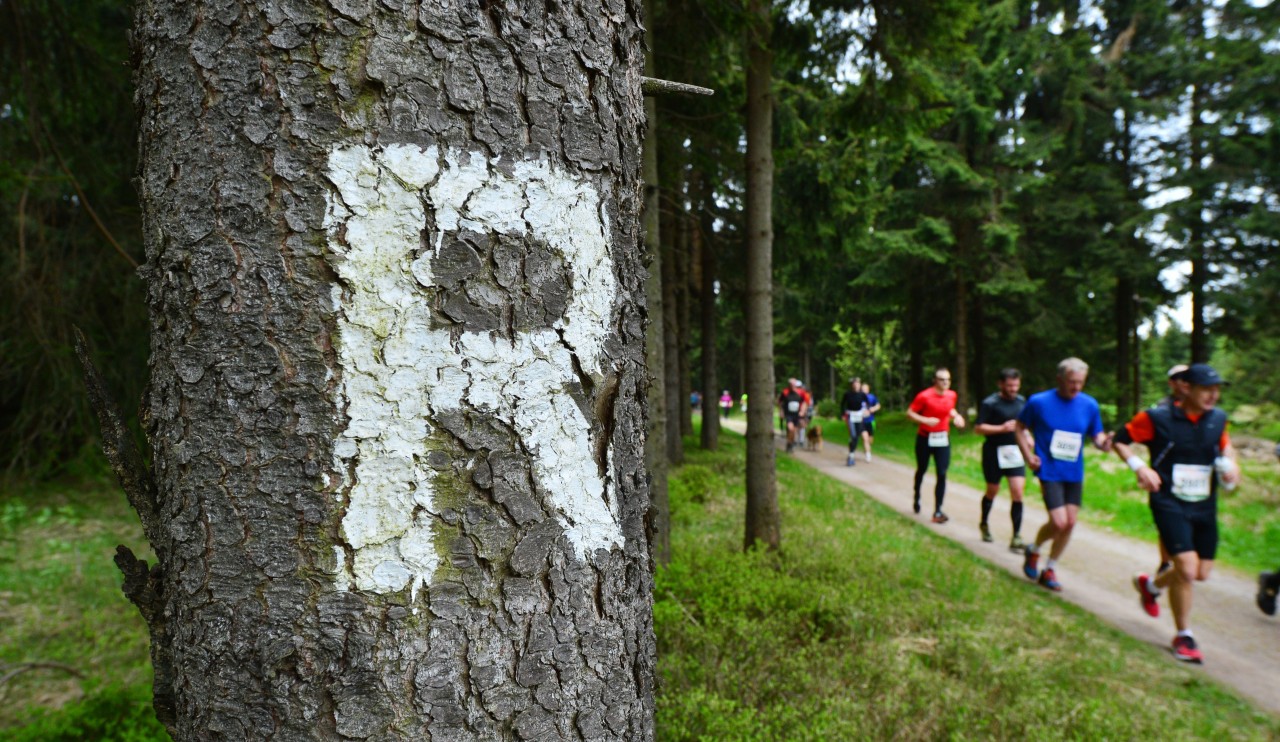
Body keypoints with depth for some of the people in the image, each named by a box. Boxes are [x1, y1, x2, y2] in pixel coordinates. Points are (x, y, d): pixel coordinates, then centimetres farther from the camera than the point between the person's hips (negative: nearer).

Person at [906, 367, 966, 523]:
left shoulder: (952, 395, -1)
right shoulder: (924, 396, -16)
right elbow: (910, 412, -11)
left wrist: (956, 417, -2)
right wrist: (926, 420, -25)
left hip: (943, 439, 3)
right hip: (925, 439, -3)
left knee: (942, 474, -6)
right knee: (921, 470, 16)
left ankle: (938, 511, 0)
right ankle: (917, 498, 44)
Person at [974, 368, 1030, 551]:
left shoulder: (1022, 401, 9)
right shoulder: (990, 403, -10)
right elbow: (978, 428, -15)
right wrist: (1002, 428, -23)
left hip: (1015, 452, 4)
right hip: (994, 452, -4)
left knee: (1018, 493, -8)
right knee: (992, 491, 12)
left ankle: (1017, 538, -4)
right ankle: (984, 524, 38)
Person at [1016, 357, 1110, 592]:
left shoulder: (1089, 405, -1)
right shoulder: (1039, 402, -9)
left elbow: (1097, 436, 6)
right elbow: (1020, 427, 4)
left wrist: (1104, 443, -18)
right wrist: (1028, 454, -7)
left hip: (1074, 473, 4)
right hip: (1049, 471, -4)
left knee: (1070, 523, 6)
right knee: (1058, 522, -13)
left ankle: (1050, 570, 24)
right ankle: (1033, 550, 18)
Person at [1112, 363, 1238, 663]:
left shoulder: (1218, 419, 3)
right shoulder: (1157, 418, -13)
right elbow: (1120, 439, -4)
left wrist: (1230, 465, 3)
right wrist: (1139, 466, -18)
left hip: (1205, 506, 6)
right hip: (1170, 503, -6)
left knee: (1201, 573, 10)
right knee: (1186, 568, -14)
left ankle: (1150, 585, 41)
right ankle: (1183, 637, 6)